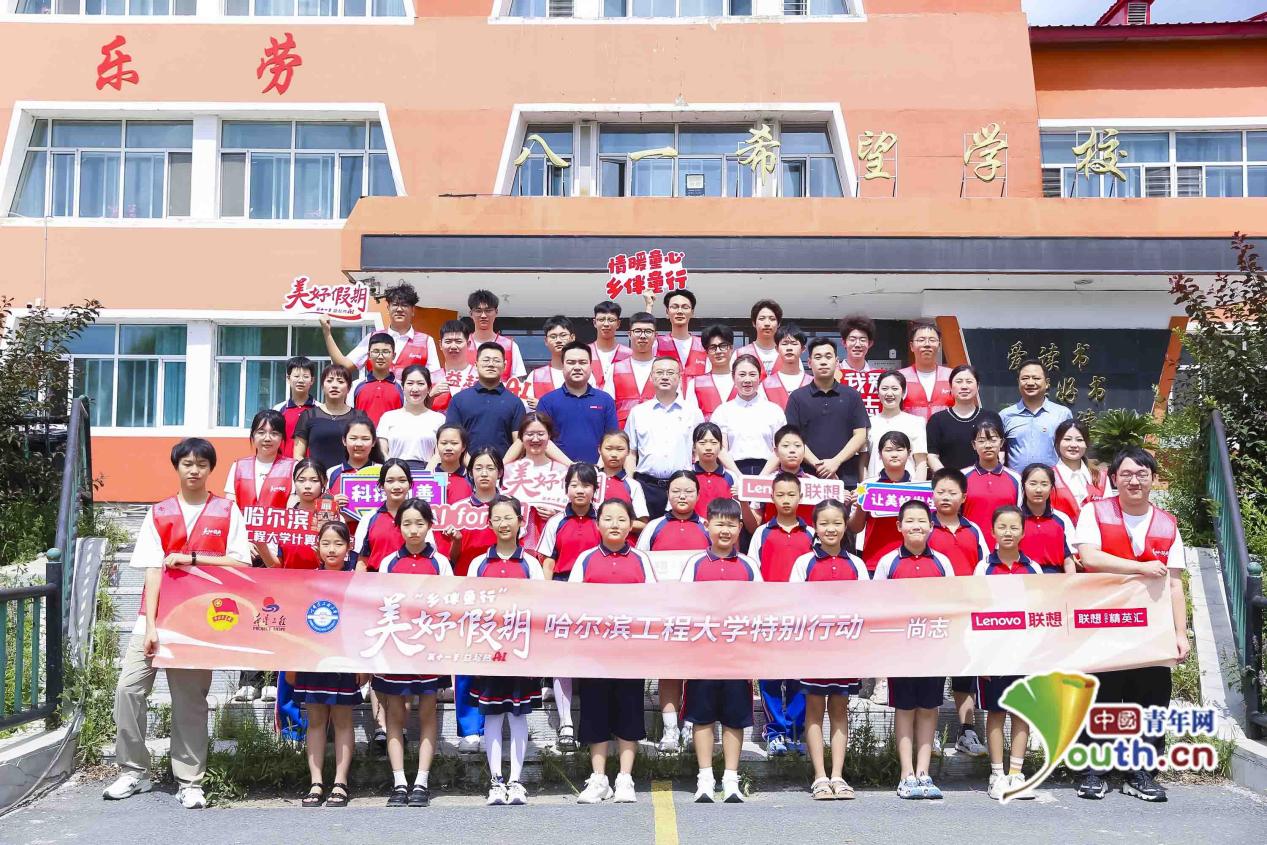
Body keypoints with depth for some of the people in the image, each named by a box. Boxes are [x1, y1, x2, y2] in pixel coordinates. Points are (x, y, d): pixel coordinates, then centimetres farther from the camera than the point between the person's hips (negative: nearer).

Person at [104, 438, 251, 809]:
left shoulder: (227, 511, 4)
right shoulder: (158, 514, 7)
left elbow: (240, 564, -4)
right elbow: (153, 571, 0)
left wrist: (191, 558, -12)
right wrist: (150, 626, -8)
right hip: (156, 616, 2)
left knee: (190, 699, 2)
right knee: (128, 688, -6)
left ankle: (190, 782, 9)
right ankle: (134, 772, 9)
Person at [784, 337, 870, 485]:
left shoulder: (851, 396, 9)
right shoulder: (797, 397, 7)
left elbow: (860, 435, 5)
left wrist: (836, 462, -9)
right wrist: (817, 464, -11)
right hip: (808, 477, 0)